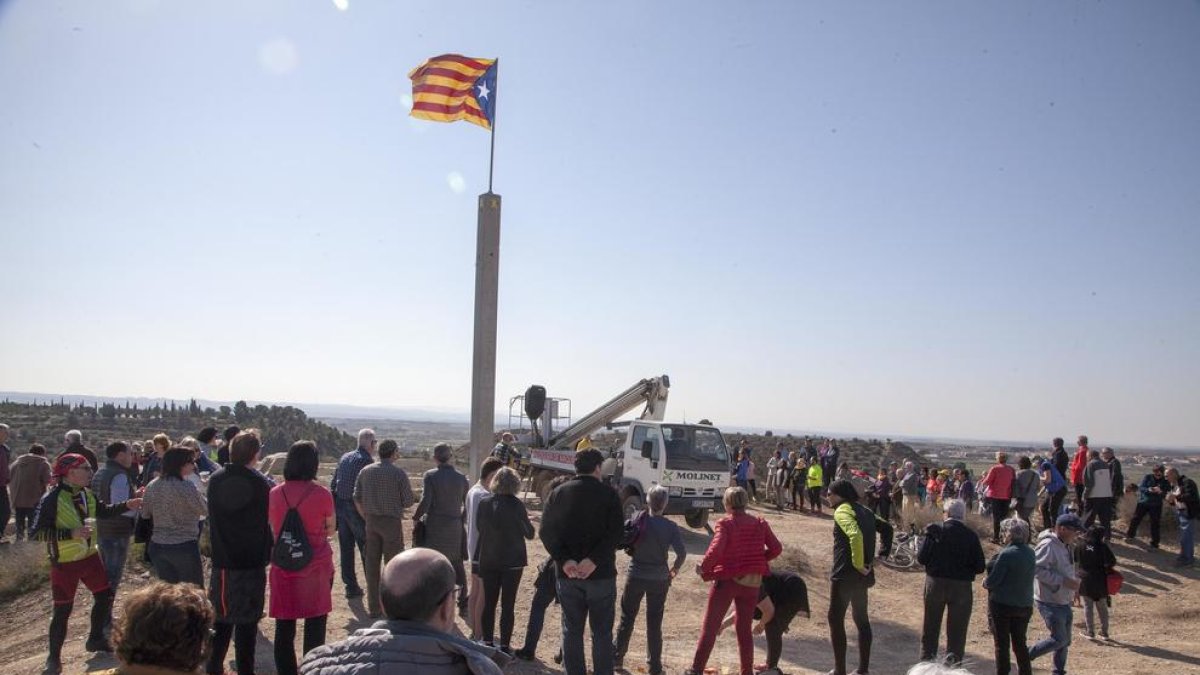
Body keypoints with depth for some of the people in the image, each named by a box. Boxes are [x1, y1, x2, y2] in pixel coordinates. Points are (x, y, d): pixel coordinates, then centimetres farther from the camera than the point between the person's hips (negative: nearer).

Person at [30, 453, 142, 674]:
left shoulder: (87, 494, 0)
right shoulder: (51, 500, -22)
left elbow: (103, 510, 16)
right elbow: (35, 532, -23)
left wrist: (127, 505, 1)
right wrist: (71, 533, -30)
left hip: (90, 556, 7)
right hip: (64, 563, -7)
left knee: (104, 595, 12)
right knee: (63, 610, 2)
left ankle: (96, 639, 34)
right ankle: (54, 657, 20)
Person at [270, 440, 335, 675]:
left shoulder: (274, 493, -2)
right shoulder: (322, 494, -11)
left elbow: (273, 528, 11)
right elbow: (331, 529, 2)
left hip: (283, 567, 2)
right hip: (317, 567, -2)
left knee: (284, 629, 11)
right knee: (315, 627, 9)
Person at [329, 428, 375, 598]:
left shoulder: (344, 458, 10)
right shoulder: (367, 460, -12)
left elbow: (333, 484, 12)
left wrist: (334, 508, 16)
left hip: (340, 507, 6)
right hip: (357, 509, -6)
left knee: (346, 549, 11)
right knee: (366, 549, 3)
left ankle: (351, 587, 16)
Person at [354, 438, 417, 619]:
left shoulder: (365, 471, 5)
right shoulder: (398, 473, -9)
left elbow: (357, 499, 6)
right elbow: (408, 501, -7)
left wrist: (366, 518, 17)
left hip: (371, 522, 4)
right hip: (392, 522, -4)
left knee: (372, 565, 9)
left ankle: (374, 608, 15)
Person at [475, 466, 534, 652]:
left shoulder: (484, 503, -5)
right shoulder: (517, 505, -14)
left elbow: (479, 527, 8)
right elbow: (529, 534, -4)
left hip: (488, 560, 3)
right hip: (512, 560, -3)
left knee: (489, 603, 14)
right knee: (508, 605, 5)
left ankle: (487, 642, 18)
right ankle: (504, 645, 6)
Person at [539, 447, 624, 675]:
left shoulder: (558, 493, 5)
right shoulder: (608, 494, -4)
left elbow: (546, 531, -3)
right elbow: (616, 532, -15)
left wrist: (564, 560, -11)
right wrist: (594, 560, -19)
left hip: (567, 574, 2)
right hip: (601, 574, -2)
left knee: (572, 631, 12)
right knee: (602, 632, 8)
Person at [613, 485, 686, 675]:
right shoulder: (670, 527, -9)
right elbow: (682, 553, -13)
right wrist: (673, 571, 1)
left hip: (636, 576, 0)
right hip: (659, 579, 0)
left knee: (627, 619, 15)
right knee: (654, 623, 10)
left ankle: (617, 657, 24)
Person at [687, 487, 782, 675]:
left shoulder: (726, 523, -13)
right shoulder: (760, 523, 1)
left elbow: (715, 550, -24)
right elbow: (776, 548, 0)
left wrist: (703, 568, -10)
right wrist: (758, 560, 12)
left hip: (726, 580, -4)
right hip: (751, 583, 4)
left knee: (710, 627, 6)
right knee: (744, 629, 16)